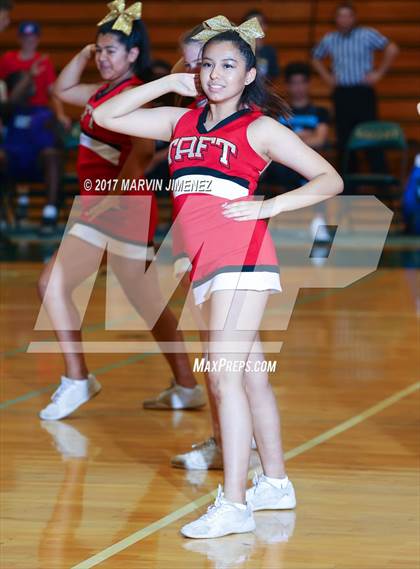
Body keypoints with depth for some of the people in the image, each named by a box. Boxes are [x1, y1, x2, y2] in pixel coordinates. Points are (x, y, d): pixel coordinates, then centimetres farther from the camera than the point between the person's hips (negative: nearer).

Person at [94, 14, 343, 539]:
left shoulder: (259, 128, 1)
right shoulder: (181, 122, 16)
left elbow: (329, 180, 1)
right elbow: (106, 116, 15)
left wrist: (269, 206, -10)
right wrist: (169, 83, 10)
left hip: (241, 256, -6)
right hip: (206, 267, 6)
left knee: (224, 372, -15)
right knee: (250, 375, 16)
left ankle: (233, 505, -17)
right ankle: (276, 483, 27)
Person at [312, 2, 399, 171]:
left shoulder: (367, 35, -4)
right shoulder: (329, 40, 8)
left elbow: (392, 49, -7)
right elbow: (316, 58, 26)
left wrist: (379, 73, -9)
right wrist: (326, 76, 12)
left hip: (363, 92, -4)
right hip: (341, 93, 4)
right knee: (344, 138, 5)